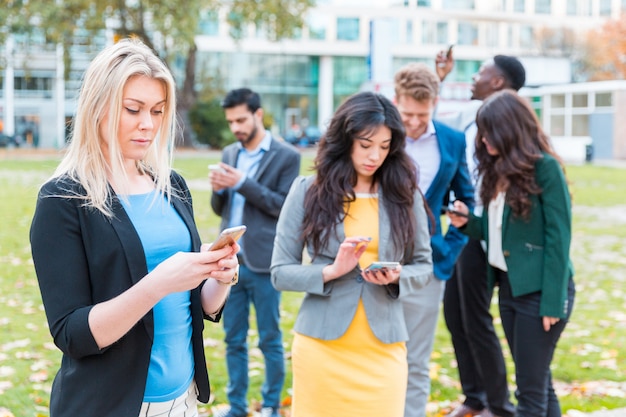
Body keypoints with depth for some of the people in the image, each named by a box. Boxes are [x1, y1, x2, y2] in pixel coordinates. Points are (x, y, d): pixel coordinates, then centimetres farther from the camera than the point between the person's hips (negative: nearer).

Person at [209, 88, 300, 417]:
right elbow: (220, 209, 15)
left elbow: (284, 206, -10)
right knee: (234, 339, 11)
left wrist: (242, 184, -18)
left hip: (262, 263, -5)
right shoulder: (229, 154, 12)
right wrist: (219, 189, -7)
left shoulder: (286, 156, -4)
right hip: (230, 261, 5)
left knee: (270, 340, 5)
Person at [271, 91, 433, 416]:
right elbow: (281, 272, -2)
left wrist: (396, 277, -12)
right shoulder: (307, 191, -2)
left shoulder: (404, 195, 2)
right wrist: (331, 271, -18)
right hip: (321, 346, -1)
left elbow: (423, 266, 8)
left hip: (383, 349, 1)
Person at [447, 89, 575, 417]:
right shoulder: (498, 169, 9)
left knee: (530, 389, -3)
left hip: (538, 290, -8)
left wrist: (553, 302, -18)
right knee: (537, 381, 16)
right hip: (509, 285, 8)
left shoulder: (545, 168, -14)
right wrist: (468, 223, -5)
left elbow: (558, 238, -16)